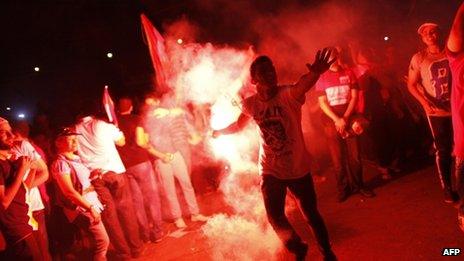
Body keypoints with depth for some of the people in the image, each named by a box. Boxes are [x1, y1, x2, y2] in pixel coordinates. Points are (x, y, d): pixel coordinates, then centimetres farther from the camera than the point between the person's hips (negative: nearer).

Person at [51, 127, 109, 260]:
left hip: (90, 204, 8)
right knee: (102, 241, -7)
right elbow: (69, 192, -21)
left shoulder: (76, 159, 11)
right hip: (81, 208, -8)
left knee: (100, 240, 12)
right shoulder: (60, 163, -16)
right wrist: (90, 208, -22)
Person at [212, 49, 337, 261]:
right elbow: (239, 125, 16)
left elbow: (302, 86, -46)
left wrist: (314, 73, -66)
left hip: (298, 168, -2)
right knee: (275, 218, 6)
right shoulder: (250, 104, -7)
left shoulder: (288, 95, -20)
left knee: (311, 215, 11)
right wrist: (218, 132, 12)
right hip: (270, 171, 3)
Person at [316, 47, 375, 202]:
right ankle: (343, 188, 11)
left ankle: (358, 185, 16)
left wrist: (345, 118, -9)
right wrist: (337, 119, -13)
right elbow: (322, 103, -3)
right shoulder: (322, 78, 3)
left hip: (349, 119, 1)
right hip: (331, 122, -1)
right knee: (337, 158, 2)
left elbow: (354, 97, 2)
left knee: (355, 155, 2)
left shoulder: (348, 73, 7)